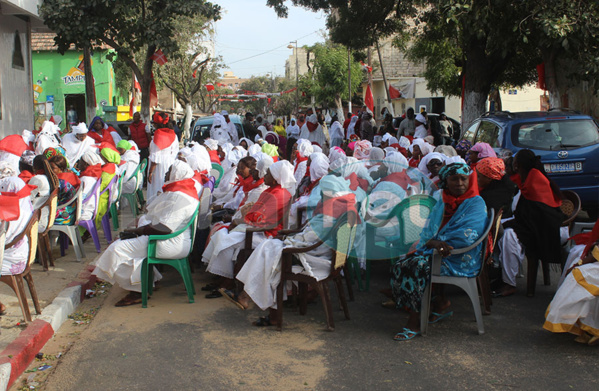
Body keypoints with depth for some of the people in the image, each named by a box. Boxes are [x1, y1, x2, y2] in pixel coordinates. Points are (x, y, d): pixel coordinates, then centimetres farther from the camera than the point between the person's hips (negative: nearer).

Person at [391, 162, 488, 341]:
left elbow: (466, 237, -17)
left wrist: (436, 242, -14)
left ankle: (414, 322, -16)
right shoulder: (442, 203, 15)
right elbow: (428, 231, 9)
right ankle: (441, 303, 2)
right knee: (400, 265, -11)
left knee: (418, 266, -25)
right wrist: (435, 243, -15)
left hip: (460, 261, -8)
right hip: (434, 252, 8)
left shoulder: (476, 204, -5)